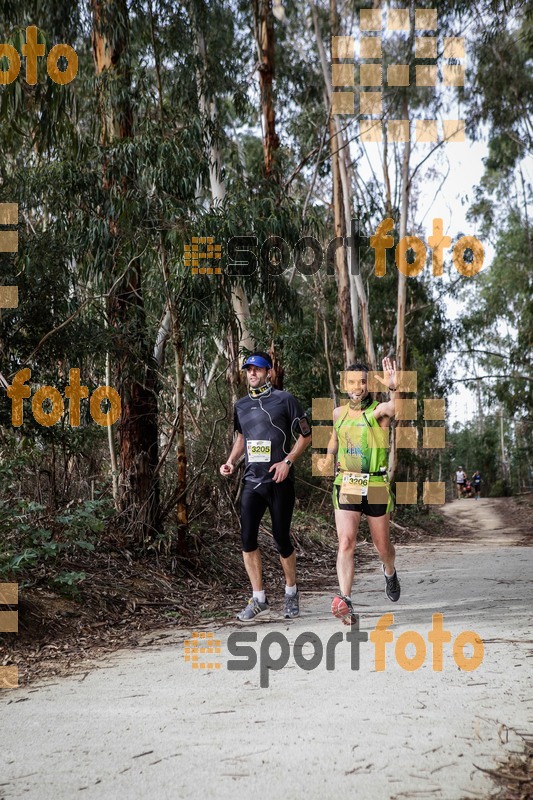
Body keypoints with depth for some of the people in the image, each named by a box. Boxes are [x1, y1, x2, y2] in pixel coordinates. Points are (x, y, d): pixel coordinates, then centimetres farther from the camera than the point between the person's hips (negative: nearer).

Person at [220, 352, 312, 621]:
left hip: (279, 480, -4)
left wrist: (287, 461, -12)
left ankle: (291, 592, 23)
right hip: (252, 480, 4)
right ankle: (259, 600, 7)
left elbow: (305, 435, 0)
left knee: (281, 539, 0)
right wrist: (231, 462, 9)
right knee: (247, 538, -4)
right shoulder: (241, 405, 11)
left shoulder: (284, 400, -4)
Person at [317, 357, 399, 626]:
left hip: (376, 486, -2)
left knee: (382, 546, 14)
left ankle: (389, 572, 48)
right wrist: (329, 458, 9)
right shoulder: (339, 413, 7)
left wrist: (393, 387, -52)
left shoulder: (379, 411, -8)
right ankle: (345, 601, -22)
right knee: (346, 544, -15)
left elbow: (396, 407, -33)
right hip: (346, 486, 2)